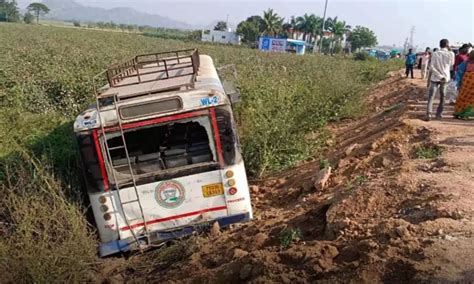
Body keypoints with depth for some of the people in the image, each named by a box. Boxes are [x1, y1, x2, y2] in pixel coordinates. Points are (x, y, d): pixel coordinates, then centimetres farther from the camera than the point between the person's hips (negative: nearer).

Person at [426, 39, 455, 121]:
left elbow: (431, 67, -11)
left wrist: (440, 76, -9)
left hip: (435, 78, -1)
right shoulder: (451, 54, -3)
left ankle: (429, 114, -16)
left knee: (431, 97, -1)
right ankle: (439, 114, 16)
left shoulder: (435, 54, -3)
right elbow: (452, 65, 13)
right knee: (442, 97, 13)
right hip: (445, 78, 1)